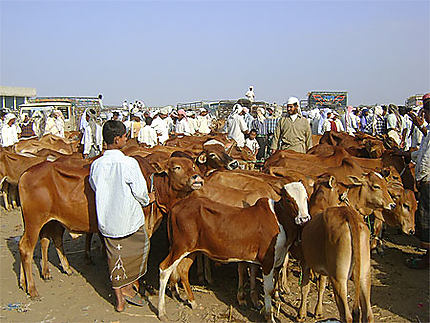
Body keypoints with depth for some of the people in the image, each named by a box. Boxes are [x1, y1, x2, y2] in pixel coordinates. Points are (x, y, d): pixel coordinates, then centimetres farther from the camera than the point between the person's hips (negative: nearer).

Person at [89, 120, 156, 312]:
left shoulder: (96, 165, -4)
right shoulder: (129, 163, -18)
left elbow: (96, 190, 9)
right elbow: (140, 191, -14)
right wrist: (147, 200, 7)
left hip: (106, 222, 5)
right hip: (130, 219, -4)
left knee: (115, 257, 15)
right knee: (141, 249, 19)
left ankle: (119, 300, 24)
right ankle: (128, 287, 21)